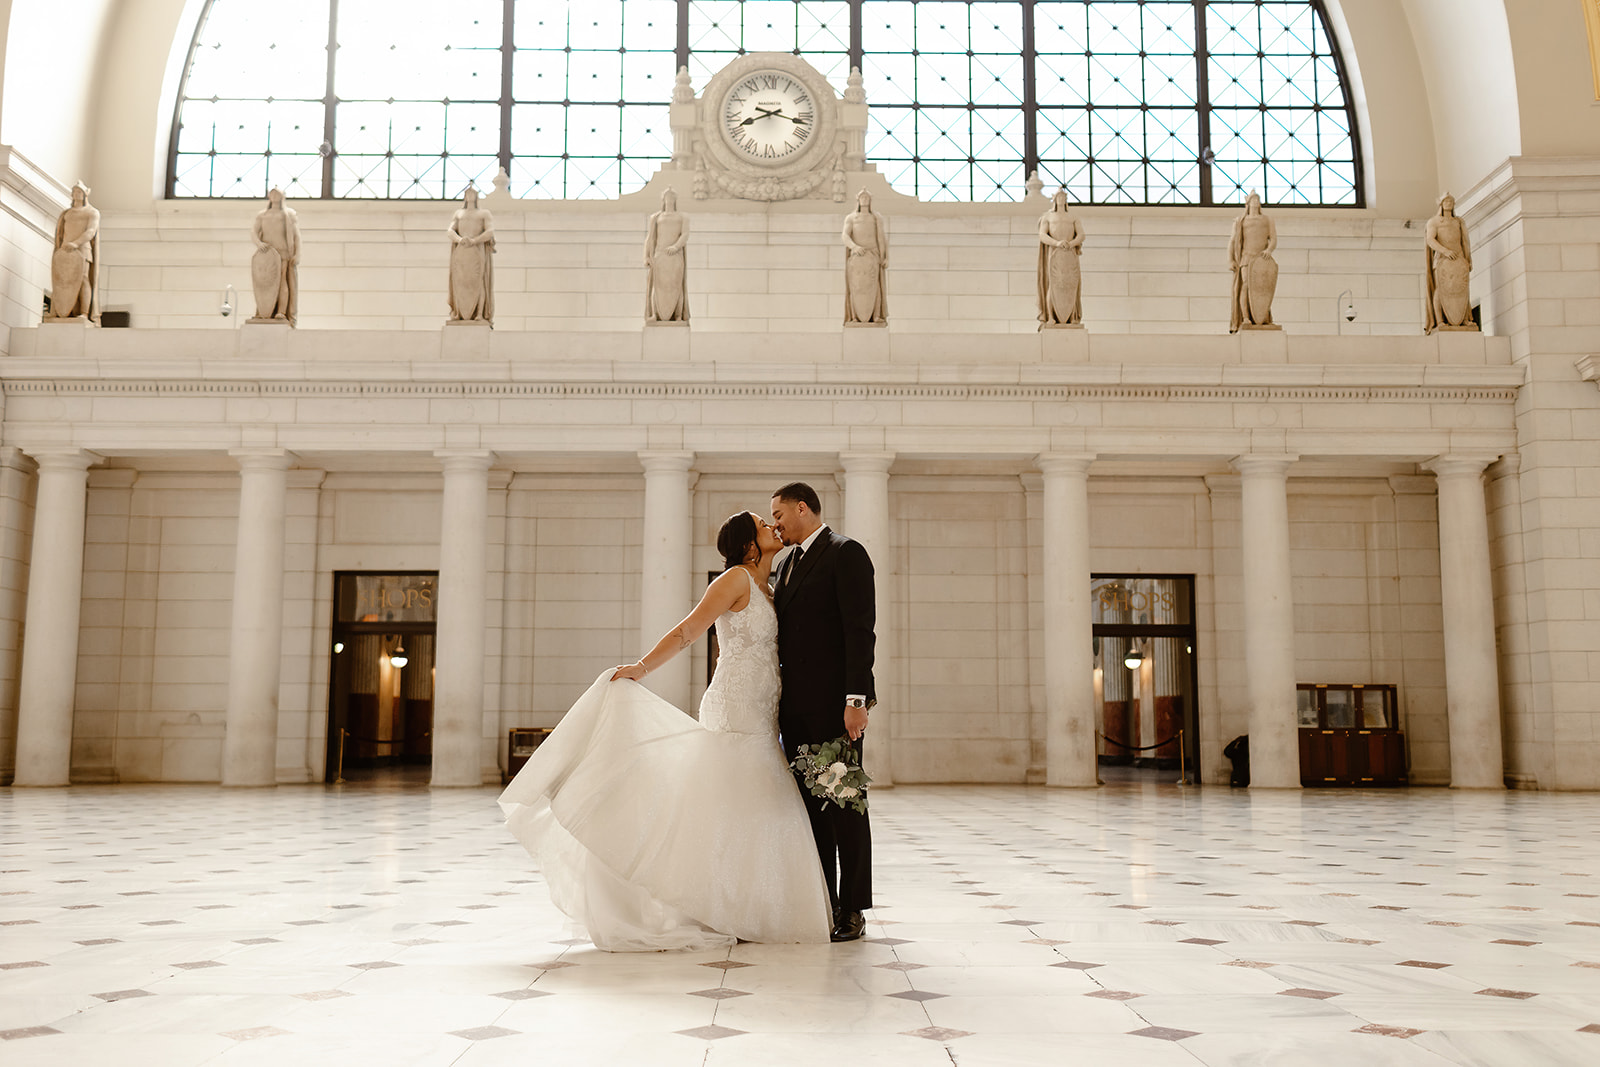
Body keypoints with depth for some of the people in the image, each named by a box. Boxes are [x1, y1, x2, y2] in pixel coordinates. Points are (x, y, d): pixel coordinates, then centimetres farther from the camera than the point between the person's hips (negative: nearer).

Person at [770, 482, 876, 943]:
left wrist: (856, 699, -20)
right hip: (797, 705, 8)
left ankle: (851, 911, 5)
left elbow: (860, 629, -13)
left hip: (834, 702, -8)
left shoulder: (846, 553, -5)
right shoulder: (788, 563, 21)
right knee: (808, 804, 10)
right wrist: (779, 699, 13)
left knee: (844, 805, -2)